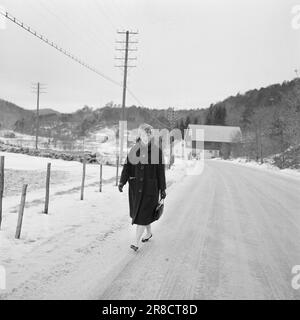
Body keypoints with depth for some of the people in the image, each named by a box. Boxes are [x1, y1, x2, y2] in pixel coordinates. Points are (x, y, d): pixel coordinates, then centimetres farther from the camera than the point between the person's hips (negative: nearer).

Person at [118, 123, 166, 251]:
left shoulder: (157, 150, -6)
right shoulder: (134, 150, 2)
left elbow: (161, 171, -3)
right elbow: (127, 166, -3)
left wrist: (162, 189, -1)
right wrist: (122, 182, -16)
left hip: (150, 187, -4)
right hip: (135, 186, 4)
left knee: (143, 213, -4)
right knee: (139, 211, 17)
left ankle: (136, 242, 5)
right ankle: (149, 232, 41)